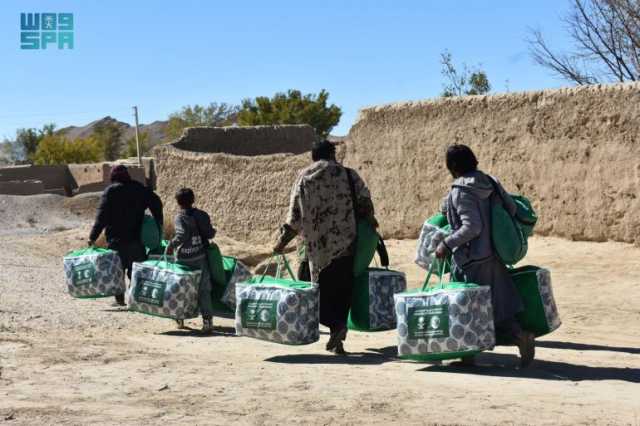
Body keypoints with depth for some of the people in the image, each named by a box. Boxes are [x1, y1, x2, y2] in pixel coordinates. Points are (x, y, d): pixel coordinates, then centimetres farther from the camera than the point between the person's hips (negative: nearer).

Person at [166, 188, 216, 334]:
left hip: (183, 259, -2)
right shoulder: (202, 215, 0)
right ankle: (207, 319, -7)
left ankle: (180, 319, 25)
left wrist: (171, 244, -13)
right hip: (200, 257, 2)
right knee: (204, 290, 4)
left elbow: (182, 235, -24)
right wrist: (212, 231, 21)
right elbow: (210, 234, 1)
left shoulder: (180, 217, -11)